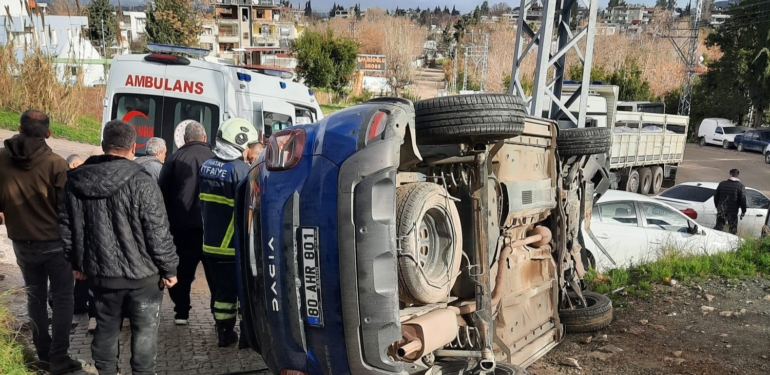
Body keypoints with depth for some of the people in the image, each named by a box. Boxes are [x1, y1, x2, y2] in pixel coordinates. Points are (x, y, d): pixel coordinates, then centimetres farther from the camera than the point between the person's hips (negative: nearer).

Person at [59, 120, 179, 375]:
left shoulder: (75, 181, 0)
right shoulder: (140, 182, -19)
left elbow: (66, 228, 9)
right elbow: (158, 233, -17)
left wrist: (77, 263, 21)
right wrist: (169, 268, -6)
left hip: (100, 272, 5)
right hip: (141, 273, -5)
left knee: (106, 328, 19)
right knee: (144, 329, 10)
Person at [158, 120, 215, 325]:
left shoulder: (174, 158, 1)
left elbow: (162, 191, 2)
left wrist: (168, 220, 9)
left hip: (182, 224, 1)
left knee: (183, 270, 13)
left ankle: (181, 312, 19)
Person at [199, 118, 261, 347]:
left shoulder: (207, 166, 5)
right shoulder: (240, 169, -18)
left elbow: (203, 203, 14)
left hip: (211, 243, 7)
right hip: (235, 246, -7)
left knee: (223, 289, 17)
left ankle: (224, 333, 24)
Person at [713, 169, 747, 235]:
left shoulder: (722, 184, 4)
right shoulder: (741, 186, -6)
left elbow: (716, 196, 10)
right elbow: (743, 200, -8)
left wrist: (717, 206, 22)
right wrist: (743, 211, 1)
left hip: (721, 211, 3)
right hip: (732, 212, -3)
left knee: (718, 228, 9)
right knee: (733, 231, 7)